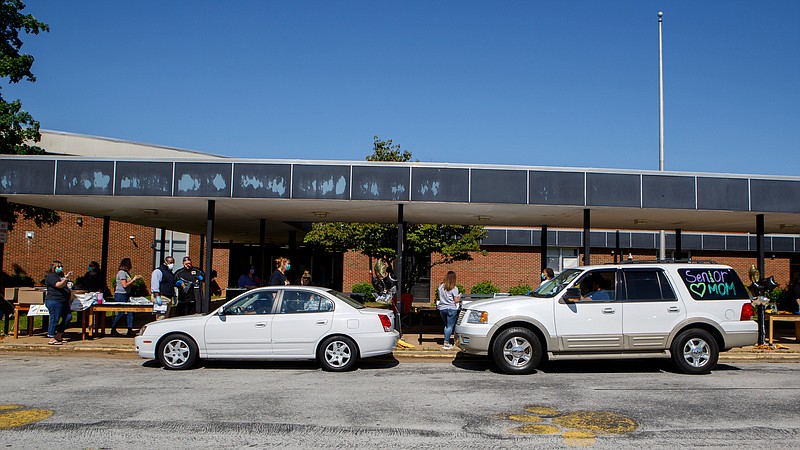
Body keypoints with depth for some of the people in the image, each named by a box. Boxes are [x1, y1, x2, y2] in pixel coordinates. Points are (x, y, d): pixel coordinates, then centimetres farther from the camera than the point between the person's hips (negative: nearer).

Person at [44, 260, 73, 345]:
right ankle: (51, 339, -2)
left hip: (64, 301, 10)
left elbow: (66, 286, 36)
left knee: (68, 317, 8)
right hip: (54, 301, -10)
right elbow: (59, 285, -22)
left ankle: (58, 335, 18)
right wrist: (66, 278, -35)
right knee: (54, 319, -7)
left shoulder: (61, 276, 23)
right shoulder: (51, 276, -6)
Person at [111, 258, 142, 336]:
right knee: (121, 313, -4)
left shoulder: (126, 273, 17)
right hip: (120, 295, -9)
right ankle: (113, 329, 9)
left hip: (126, 295, 9)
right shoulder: (122, 272, -12)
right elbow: (125, 285, -18)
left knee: (130, 311, 0)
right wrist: (133, 279, -11)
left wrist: (136, 279, 11)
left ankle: (130, 330, -1)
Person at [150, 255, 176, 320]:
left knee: (166, 317, 10)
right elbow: (155, 285, -16)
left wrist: (174, 297, 26)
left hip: (169, 298, 9)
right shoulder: (158, 271, -6)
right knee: (161, 318, -14)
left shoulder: (171, 273, 22)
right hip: (161, 297, -9)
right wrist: (157, 297, -23)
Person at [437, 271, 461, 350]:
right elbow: (456, 300, -7)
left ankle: (447, 343, 17)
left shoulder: (441, 286, 3)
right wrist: (459, 296, 12)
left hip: (442, 308, 5)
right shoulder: (454, 288, -10)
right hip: (451, 309, -5)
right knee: (450, 326, 1)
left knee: (446, 325, 18)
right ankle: (446, 343, -5)